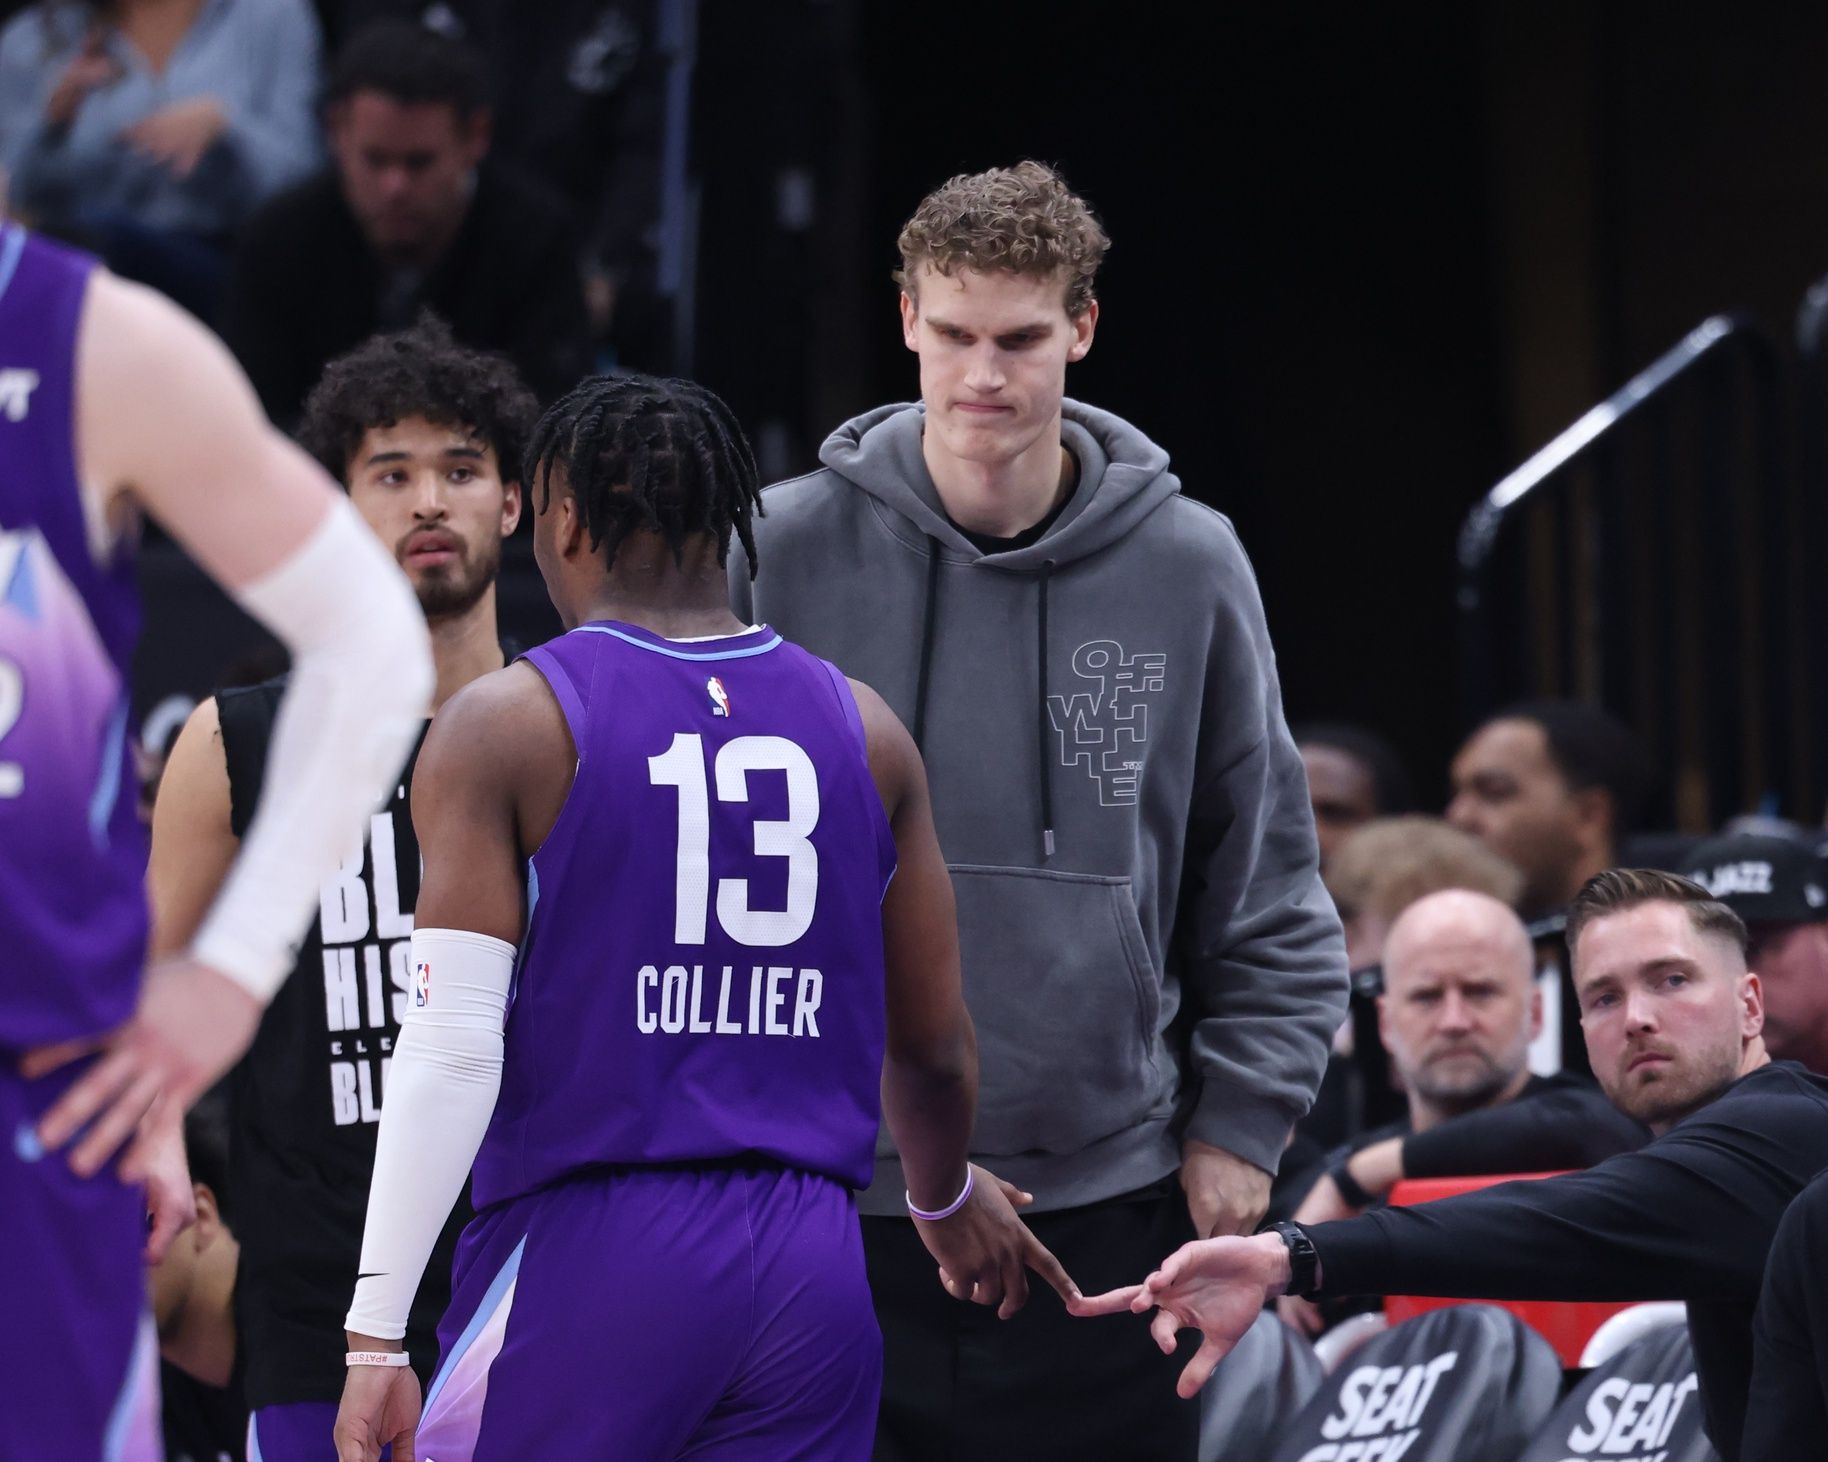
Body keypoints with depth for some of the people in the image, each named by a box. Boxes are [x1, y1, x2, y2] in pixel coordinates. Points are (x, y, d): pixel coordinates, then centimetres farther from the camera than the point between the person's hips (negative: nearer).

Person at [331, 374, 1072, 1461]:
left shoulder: (504, 726, -2)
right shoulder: (863, 729, 10)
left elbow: (452, 1051, -10)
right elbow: (933, 1050, 16)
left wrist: (377, 1333, -10)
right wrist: (948, 1203, 37)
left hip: (586, 1251, -4)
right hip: (813, 1266, 4)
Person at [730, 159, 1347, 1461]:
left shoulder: (1186, 569, 2)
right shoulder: (783, 556, -1)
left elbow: (1272, 888, 9)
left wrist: (1242, 1119, 3)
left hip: (1105, 1200, 1)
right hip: (827, 1199, 0)